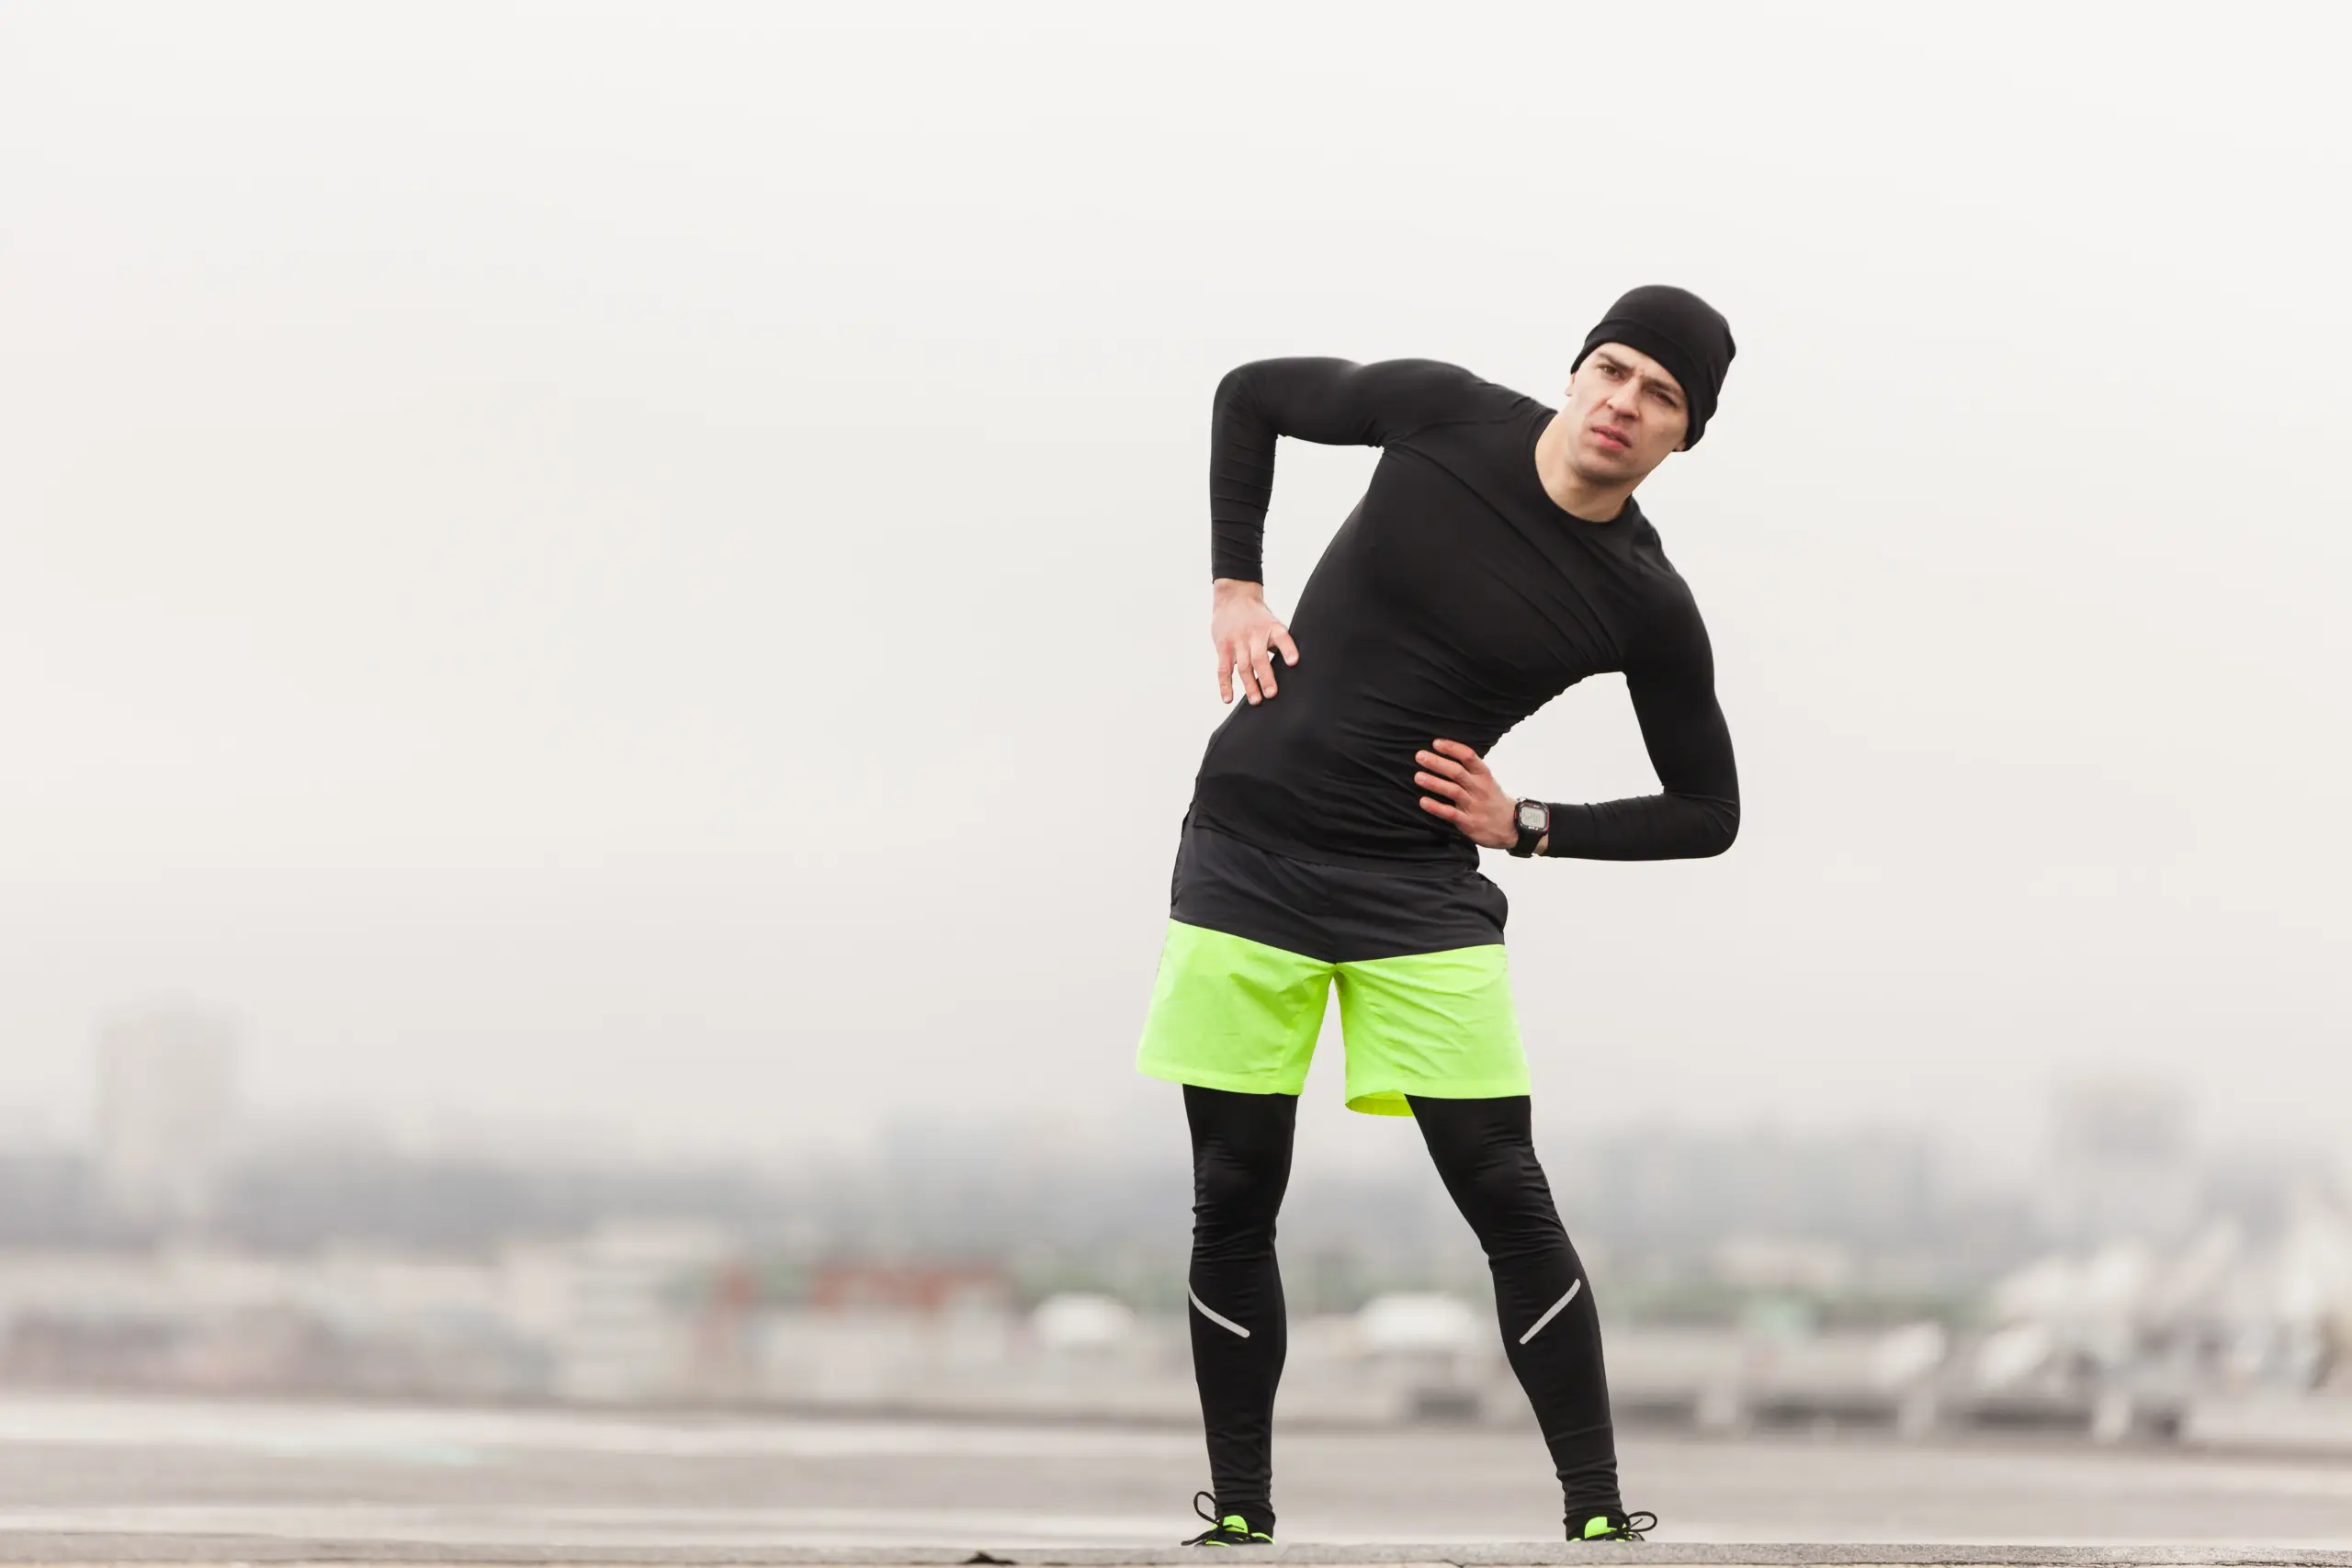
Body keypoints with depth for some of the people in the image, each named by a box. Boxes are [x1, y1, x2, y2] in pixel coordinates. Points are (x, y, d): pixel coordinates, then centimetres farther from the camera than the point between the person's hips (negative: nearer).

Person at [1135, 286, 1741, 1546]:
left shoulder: (1646, 607, -5)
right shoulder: (1444, 415, -4)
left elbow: (1705, 814, 6)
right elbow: (1251, 396, 12)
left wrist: (1525, 825, -5)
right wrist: (1234, 585, 2)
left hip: (1419, 892, -1)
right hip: (1245, 858, 1)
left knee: (1505, 1199, -8)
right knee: (1233, 1207, 2)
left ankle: (1599, 1515, -3)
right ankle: (1237, 1516, 12)